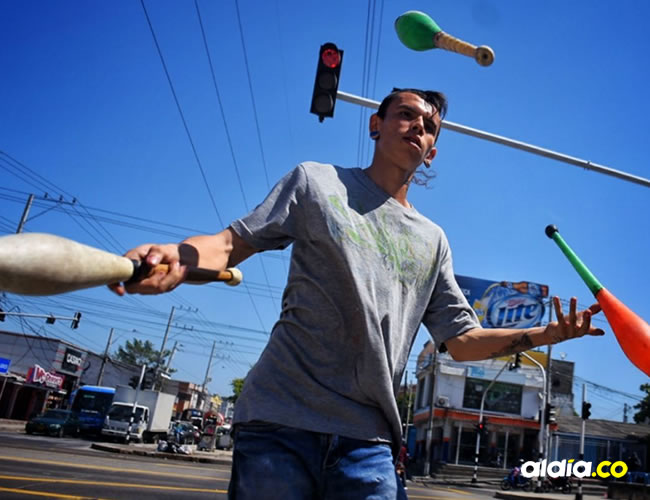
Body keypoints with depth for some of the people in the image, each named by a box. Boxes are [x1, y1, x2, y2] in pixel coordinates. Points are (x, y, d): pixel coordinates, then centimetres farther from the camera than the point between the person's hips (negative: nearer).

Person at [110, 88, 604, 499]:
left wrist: (544, 334, 3)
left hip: (368, 441, 3)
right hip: (281, 421, -2)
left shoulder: (432, 240, 17)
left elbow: (462, 339, 17)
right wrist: (179, 258, -20)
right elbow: (232, 243, 2)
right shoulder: (317, 181, 8)